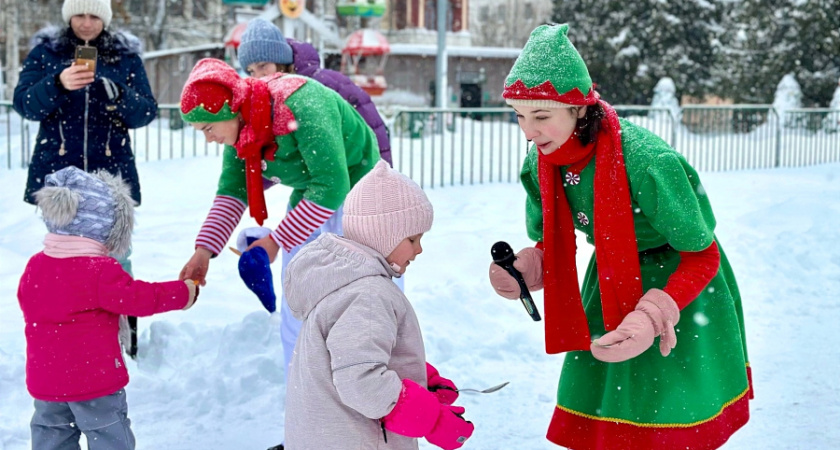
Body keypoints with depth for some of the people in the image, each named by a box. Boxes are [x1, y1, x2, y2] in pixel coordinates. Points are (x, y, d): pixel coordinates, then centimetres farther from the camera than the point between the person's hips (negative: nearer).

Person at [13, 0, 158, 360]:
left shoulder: (126, 55, 7)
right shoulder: (45, 51, 6)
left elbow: (147, 112, 3)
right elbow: (24, 104, -5)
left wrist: (119, 96, -19)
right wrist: (58, 84, -23)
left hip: (112, 174, 0)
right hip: (57, 173, 0)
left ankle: (124, 340, 9)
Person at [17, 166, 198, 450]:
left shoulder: (35, 266, 2)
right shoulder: (100, 270, -19)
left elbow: (30, 305, 15)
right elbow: (138, 298, -16)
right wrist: (184, 293, -4)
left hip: (45, 380, 6)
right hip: (94, 377, -6)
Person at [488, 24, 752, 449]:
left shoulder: (647, 162, -33)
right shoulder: (540, 164, -13)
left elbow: (702, 256, -24)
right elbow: (549, 247, 2)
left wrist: (652, 318, -38)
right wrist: (522, 270, -21)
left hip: (680, 287, -5)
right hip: (610, 283, 5)